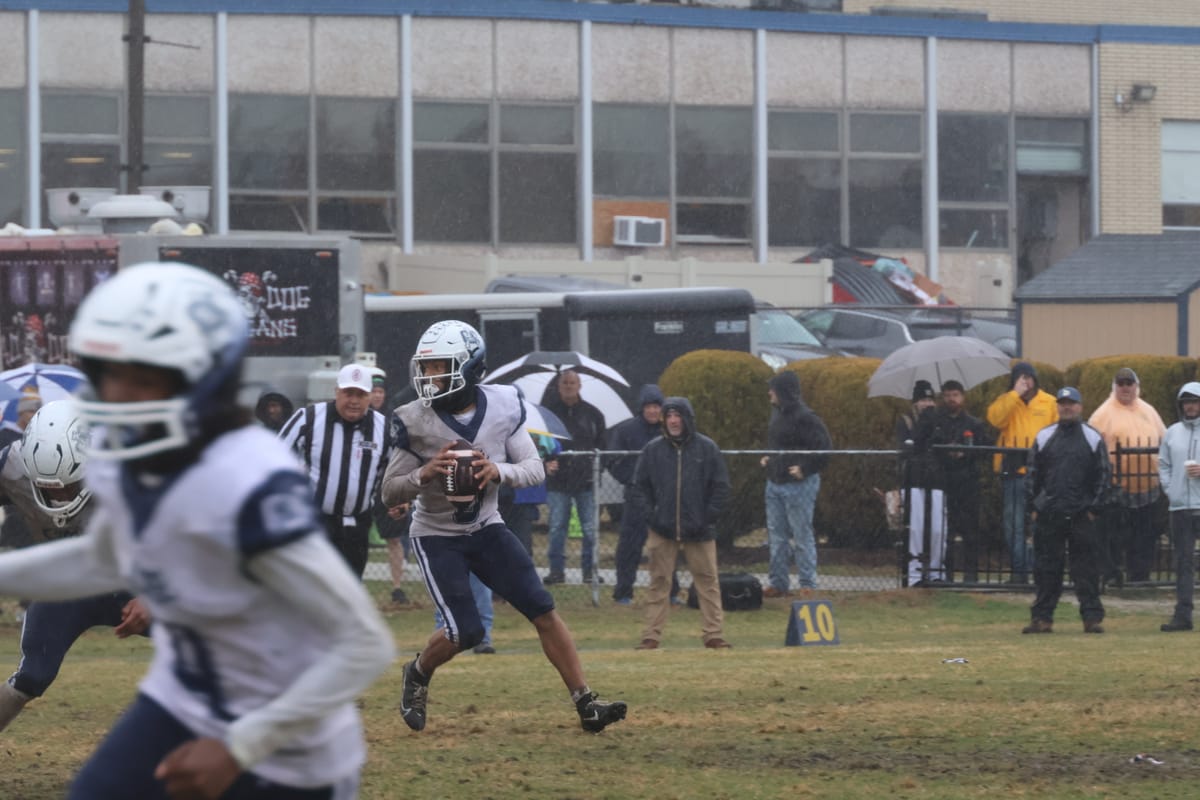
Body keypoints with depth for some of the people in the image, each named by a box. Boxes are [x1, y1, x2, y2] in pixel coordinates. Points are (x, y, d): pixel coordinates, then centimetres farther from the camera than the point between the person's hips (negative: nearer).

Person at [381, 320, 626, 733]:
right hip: (436, 536, -3)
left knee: (543, 611, -7)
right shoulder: (414, 421, -15)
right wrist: (424, 475, -30)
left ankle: (586, 703, -3)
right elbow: (389, 493, -9)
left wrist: (500, 472, -25)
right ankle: (417, 675, 19)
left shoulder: (503, 406, -9)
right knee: (465, 632, -13)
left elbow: (535, 469, -4)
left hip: (486, 528, 3)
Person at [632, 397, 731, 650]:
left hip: (699, 531, 0)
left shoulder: (706, 448, 0)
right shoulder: (653, 449, 3)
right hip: (662, 529, 1)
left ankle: (713, 633, 8)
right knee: (659, 581, 3)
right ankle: (651, 635, 5)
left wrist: (708, 517, -4)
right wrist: (651, 515, -3)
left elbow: (721, 486, 4)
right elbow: (640, 485, 9)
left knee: (707, 580, 2)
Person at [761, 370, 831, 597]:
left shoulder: (804, 417, -16)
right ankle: (778, 584, 18)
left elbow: (824, 448, -18)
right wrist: (766, 458, 12)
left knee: (802, 536, -3)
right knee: (777, 536, 12)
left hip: (798, 485, -9)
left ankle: (808, 584, 3)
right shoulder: (777, 413, 10)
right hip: (775, 483, 9)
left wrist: (805, 469, -20)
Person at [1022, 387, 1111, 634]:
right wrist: (1033, 507, 4)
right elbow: (1032, 474, 12)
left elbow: (1103, 475, 5)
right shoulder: (1044, 437, 10)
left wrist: (1094, 508, -2)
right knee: (1046, 568, 2)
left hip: (1082, 515, -2)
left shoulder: (1093, 438, 5)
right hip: (1049, 515, 2)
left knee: (1086, 568, -3)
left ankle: (1092, 617, -1)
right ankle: (1042, 618, 6)